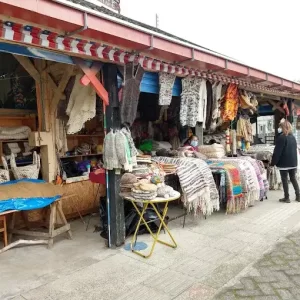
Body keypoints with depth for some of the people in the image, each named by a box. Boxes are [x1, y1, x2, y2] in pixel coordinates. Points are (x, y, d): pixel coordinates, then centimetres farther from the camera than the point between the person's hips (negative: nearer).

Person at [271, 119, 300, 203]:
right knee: (293, 179, 16)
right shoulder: (293, 137, 10)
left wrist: (273, 163, -10)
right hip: (293, 162, 7)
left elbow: (277, 152, -16)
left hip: (284, 163, -7)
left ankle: (286, 198, 7)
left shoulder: (281, 137, -14)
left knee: (284, 180, 1)